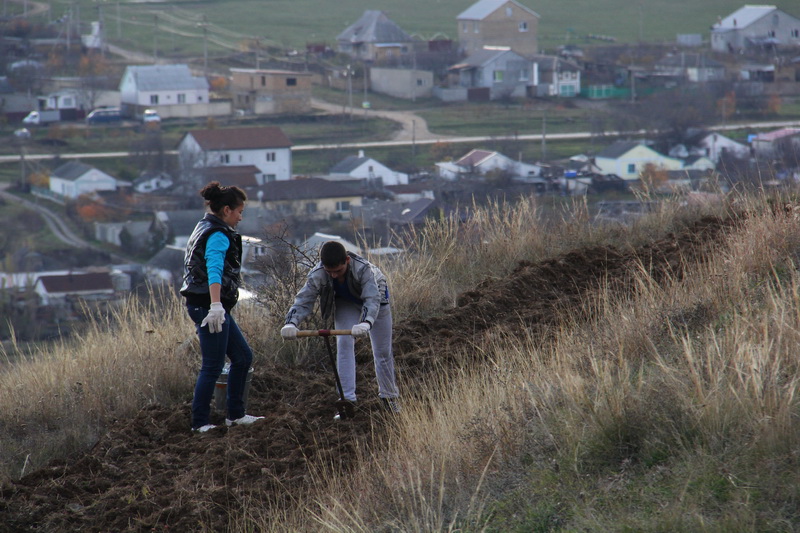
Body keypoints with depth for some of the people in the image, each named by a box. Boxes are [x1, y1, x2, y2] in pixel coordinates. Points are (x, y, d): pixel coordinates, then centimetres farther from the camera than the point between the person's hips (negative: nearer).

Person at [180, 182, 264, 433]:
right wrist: (215, 304, -41)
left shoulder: (204, 228, 17)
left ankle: (235, 415, 19)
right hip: (210, 307, -11)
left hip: (202, 305, 11)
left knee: (243, 356, 15)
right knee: (212, 367, -5)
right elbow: (214, 269, -30)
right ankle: (200, 423, 0)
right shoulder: (218, 235, -15)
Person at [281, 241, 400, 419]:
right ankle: (347, 400, -16)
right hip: (345, 303, 2)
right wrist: (291, 323, -52)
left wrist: (366, 322, -71)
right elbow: (303, 301, -32)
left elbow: (372, 299, -51)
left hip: (373, 299, -2)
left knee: (383, 351, 5)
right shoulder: (317, 275, -33)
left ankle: (389, 396, 25)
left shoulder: (363, 268, -43)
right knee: (344, 345, -18)